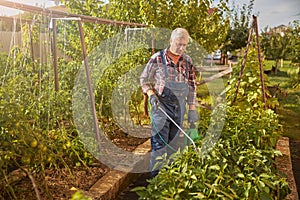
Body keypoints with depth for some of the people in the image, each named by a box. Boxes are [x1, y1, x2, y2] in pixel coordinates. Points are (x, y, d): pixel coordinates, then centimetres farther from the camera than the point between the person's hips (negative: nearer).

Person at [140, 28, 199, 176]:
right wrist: (151, 94, -16)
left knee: (173, 142, 13)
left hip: (179, 107, 4)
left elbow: (192, 86, 9)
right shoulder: (157, 58, -8)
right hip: (161, 106, -4)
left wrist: (192, 109, 6)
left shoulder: (187, 61, 4)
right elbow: (144, 79, 1)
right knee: (159, 141, -4)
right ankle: (156, 174, 7)